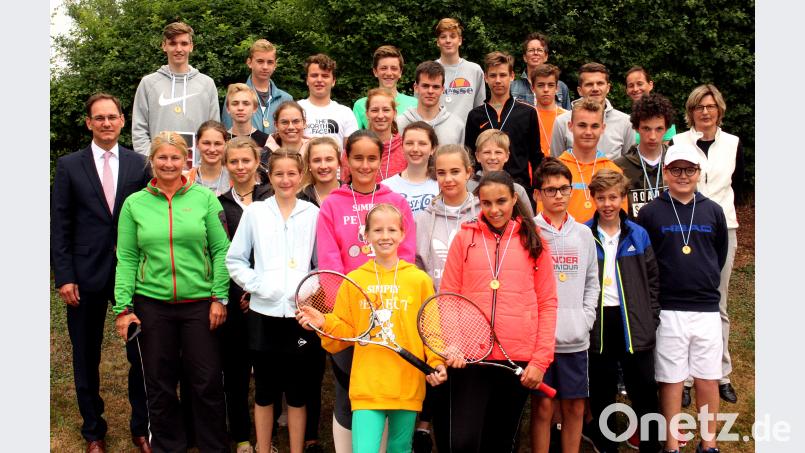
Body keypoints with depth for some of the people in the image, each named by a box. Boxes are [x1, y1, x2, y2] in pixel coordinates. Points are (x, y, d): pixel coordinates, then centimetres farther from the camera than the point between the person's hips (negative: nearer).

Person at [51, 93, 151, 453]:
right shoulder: (69, 166, 1)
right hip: (86, 275, 0)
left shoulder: (139, 164, 3)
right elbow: (59, 226, 0)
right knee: (86, 359, 11)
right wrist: (64, 276, -6)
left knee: (142, 355, 4)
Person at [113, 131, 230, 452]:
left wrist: (219, 297, -6)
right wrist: (123, 307, -3)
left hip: (200, 303, -1)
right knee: (159, 386, 10)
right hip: (152, 305, 1)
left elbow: (221, 250, 0)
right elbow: (126, 259, 3)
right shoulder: (135, 203, 4)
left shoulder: (204, 197, 1)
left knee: (207, 382, 3)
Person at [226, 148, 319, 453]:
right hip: (263, 313, 0)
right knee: (264, 390, 10)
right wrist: (255, 284, -8)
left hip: (300, 313, 0)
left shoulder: (312, 213, 4)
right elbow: (234, 260, 5)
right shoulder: (254, 212, 5)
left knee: (297, 391, 8)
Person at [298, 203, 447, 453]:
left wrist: (437, 362, -10)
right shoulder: (354, 280, 3)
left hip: (408, 388, 1)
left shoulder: (420, 279, 2)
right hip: (366, 388, -1)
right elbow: (346, 333, 7)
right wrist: (324, 324, -11)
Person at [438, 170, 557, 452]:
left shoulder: (533, 242, 6)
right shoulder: (465, 237, 4)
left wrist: (540, 360, -3)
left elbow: (547, 303, 5)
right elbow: (447, 296, 5)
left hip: (519, 360, 1)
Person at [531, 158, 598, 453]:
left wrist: (586, 318, 2)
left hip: (575, 337, 3)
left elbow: (592, 282, 14)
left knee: (575, 407, 9)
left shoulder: (583, 234, 11)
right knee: (543, 406, 3)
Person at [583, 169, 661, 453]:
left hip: (635, 324, 1)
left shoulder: (638, 235, 5)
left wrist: (652, 319, 2)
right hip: (598, 324, -1)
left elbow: (652, 279, 8)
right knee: (602, 393, 10)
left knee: (644, 391, 7)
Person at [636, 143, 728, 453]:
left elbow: (721, 254, 17)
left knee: (708, 379, 8)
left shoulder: (713, 211, 6)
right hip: (668, 310, -2)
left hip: (707, 309, 2)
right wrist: (660, 289, 5)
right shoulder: (651, 212, -2)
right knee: (671, 380, 4)